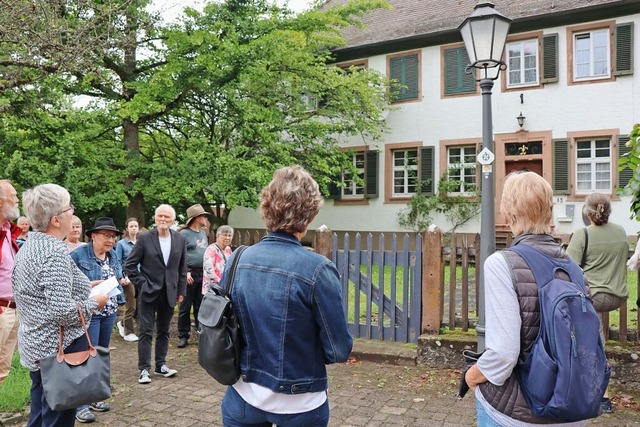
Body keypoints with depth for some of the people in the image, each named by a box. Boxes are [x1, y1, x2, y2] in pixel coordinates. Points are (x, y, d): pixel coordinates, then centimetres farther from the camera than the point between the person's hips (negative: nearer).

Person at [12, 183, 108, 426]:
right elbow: (62, 311, -27)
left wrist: (84, 289, 15)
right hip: (61, 348, -9)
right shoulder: (55, 251, -22)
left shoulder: (29, 245, 8)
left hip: (36, 345, 10)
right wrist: (94, 302, -12)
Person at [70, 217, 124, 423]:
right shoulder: (78, 254, -12)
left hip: (109, 311, 7)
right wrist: (92, 284, -22)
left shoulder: (112, 254, 7)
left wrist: (120, 281, -2)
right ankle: (81, 404, 9)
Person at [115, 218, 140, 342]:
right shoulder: (121, 244, -3)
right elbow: (118, 262, -5)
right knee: (131, 306, 1)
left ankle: (122, 323, 30)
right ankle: (128, 332, 16)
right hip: (128, 277, -4)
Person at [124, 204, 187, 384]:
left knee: (163, 332, 13)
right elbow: (129, 265, -3)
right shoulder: (144, 238, -8)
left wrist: (181, 291, 5)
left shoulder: (180, 239, 1)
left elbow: (182, 268, 7)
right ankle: (144, 369, 11)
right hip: (149, 293, -3)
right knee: (145, 332, 2)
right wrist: (141, 284, -7)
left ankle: (161, 365, 25)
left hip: (169, 293, 3)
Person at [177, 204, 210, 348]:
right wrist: (185, 272, -19)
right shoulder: (184, 233, -8)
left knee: (201, 306, 12)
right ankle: (183, 336, 10)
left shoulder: (203, 233, 14)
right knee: (185, 307, 2)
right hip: (190, 274, -6)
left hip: (203, 274, 6)